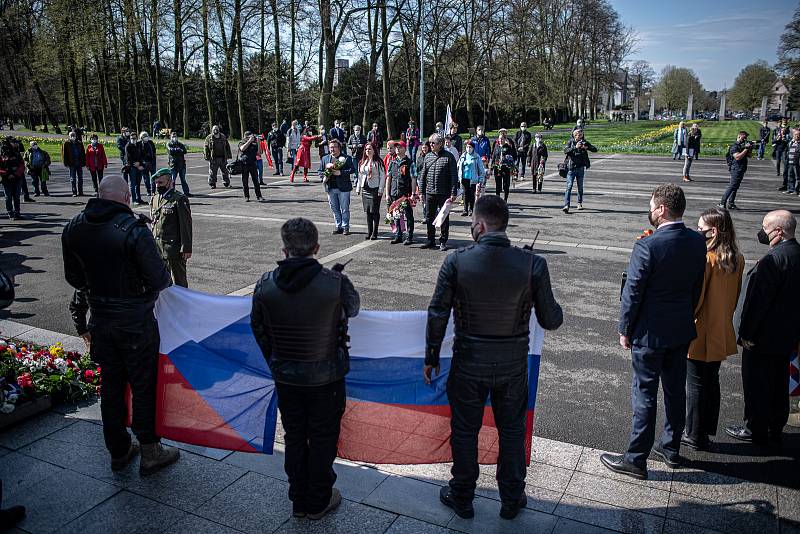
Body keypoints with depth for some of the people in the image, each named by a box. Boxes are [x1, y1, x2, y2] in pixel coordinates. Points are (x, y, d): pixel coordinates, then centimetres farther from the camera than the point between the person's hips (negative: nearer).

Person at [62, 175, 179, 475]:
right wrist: (144, 288, 3)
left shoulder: (74, 228, 0)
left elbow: (73, 277, 9)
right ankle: (150, 453, 19)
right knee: (143, 384, 8)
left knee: (111, 383, 16)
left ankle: (118, 452, 30)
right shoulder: (134, 229, -21)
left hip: (100, 319, 6)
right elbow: (159, 279, -19)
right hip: (135, 321, -6)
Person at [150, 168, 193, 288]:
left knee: (179, 281, 2)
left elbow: (186, 225, -13)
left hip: (174, 247, -7)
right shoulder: (154, 199, 13)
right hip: (157, 247, 7)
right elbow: (153, 222, 18)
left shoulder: (179, 199, -10)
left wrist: (186, 248, -16)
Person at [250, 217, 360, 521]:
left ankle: (299, 501, 35)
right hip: (326, 377, -2)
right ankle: (318, 503, 31)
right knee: (322, 440, 15)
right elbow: (353, 308, 1)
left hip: (285, 378, 3)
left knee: (294, 439, 19)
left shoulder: (265, 285, -11)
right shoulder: (335, 282, -20)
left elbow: (258, 329, 2)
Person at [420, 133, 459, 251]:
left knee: (444, 218, 4)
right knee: (429, 218, 10)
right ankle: (431, 240, 22)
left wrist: (453, 193, -12)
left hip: (444, 193, -4)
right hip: (429, 193, 5)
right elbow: (423, 175, 13)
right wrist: (421, 191, 8)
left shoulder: (449, 157, -5)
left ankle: (443, 241, 14)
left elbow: (454, 176, -7)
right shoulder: (428, 156, 9)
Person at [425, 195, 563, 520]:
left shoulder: (456, 262, -16)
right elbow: (550, 320, -9)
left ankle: (461, 498, 37)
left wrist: (431, 357, 3)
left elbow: (437, 315, -11)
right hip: (513, 365, 1)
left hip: (468, 364, -1)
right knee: (512, 432, 22)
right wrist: (556, 310, 15)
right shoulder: (532, 264, -16)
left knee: (465, 432, 18)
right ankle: (512, 500, 39)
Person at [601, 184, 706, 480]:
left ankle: (636, 459, 14)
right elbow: (697, 287, 8)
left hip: (650, 333, -6)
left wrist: (625, 330, -5)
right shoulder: (698, 242, -2)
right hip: (682, 330, 7)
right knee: (676, 391, 18)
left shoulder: (647, 246, -23)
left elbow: (633, 293, -17)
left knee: (645, 395, 3)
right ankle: (671, 449, 35)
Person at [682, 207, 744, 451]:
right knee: (712, 382, 18)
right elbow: (735, 296, 10)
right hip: (721, 336, 7)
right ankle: (706, 433, 30)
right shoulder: (737, 259, 1)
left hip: (699, 335, -7)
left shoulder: (705, 259, -22)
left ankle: (695, 436, 17)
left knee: (695, 385, 6)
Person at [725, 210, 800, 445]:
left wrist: (746, 332, -14)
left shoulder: (772, 260, -24)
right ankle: (775, 428, 32)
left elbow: (757, 300, -22)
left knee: (756, 384, 6)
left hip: (763, 337, -9)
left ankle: (755, 431, 17)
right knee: (778, 383, 19)